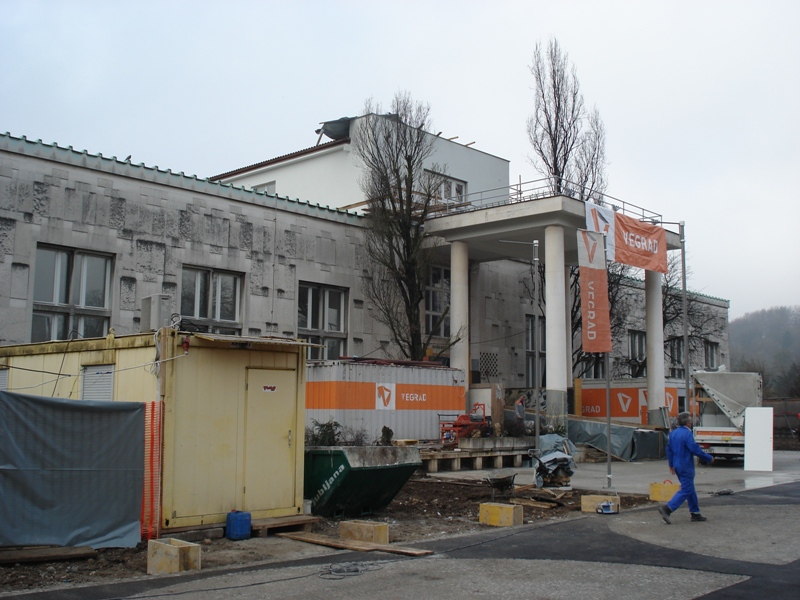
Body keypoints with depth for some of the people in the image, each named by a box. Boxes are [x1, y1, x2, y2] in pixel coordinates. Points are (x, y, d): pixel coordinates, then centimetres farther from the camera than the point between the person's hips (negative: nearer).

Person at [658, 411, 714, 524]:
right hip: (686, 467, -9)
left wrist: (671, 464, 24)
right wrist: (709, 458, -6)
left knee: (690, 489, 17)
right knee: (685, 491, -6)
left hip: (677, 466, 9)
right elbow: (695, 449, -20)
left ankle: (695, 514, 22)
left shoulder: (673, 432, 9)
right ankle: (667, 508, -16)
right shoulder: (687, 434, -18)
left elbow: (669, 448, 15)